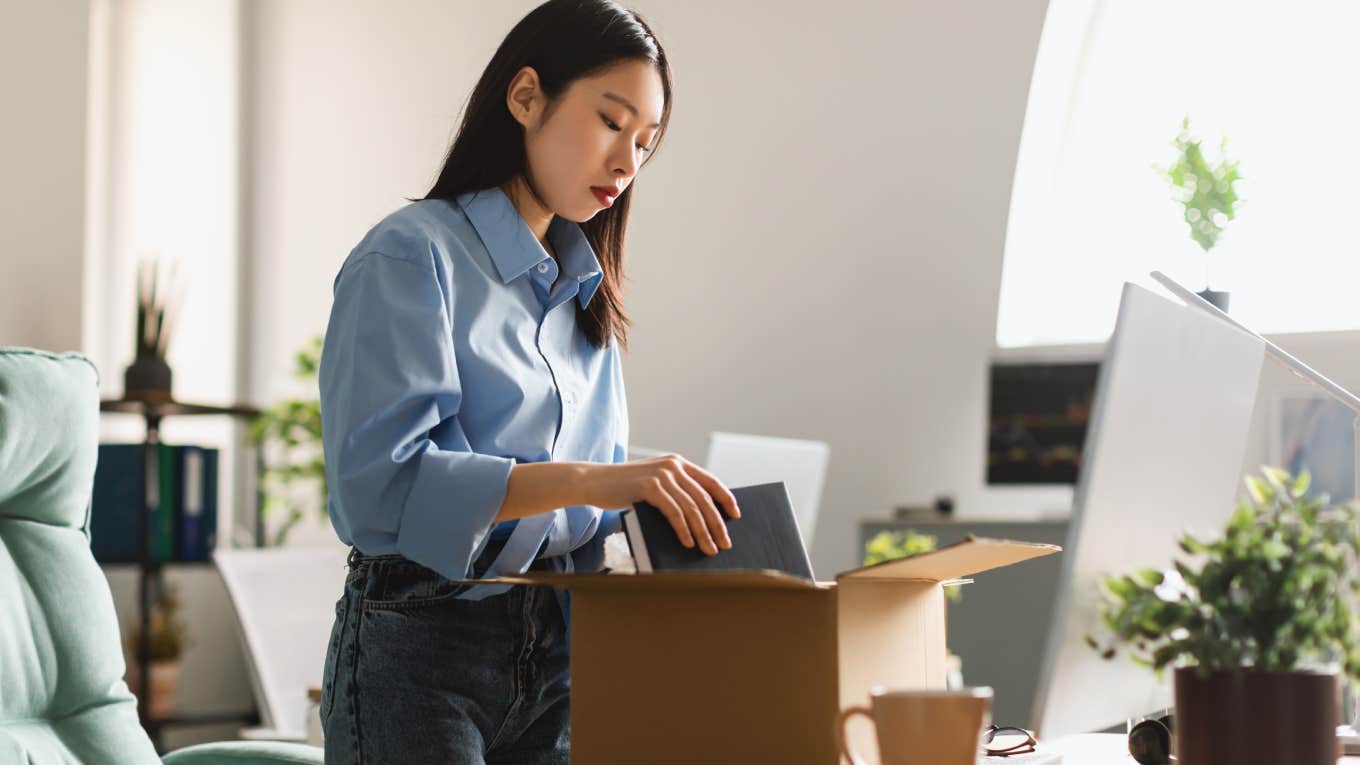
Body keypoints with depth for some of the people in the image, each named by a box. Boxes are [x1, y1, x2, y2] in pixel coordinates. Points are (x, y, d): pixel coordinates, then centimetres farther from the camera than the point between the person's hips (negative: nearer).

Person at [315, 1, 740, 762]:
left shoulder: (585, 295, 13)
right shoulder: (412, 258, -9)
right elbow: (378, 483, -22)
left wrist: (670, 502, -6)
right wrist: (585, 480, -31)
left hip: (558, 651, 7)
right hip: (420, 651, -6)